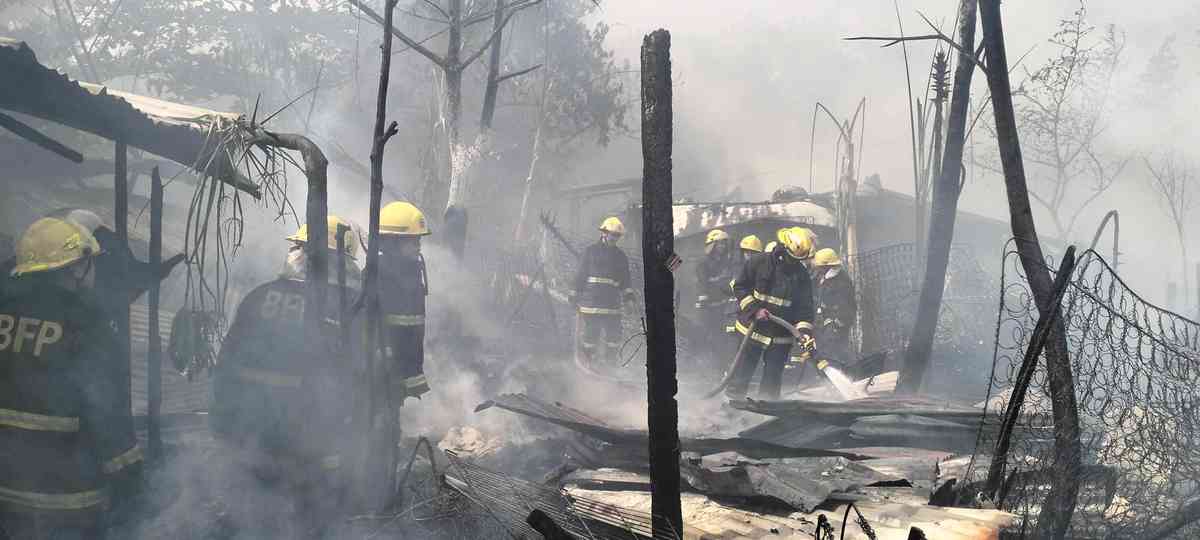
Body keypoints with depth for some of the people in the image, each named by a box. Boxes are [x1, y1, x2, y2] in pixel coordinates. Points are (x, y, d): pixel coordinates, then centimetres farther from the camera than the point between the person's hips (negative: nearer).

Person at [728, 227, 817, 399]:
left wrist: (804, 331, -18)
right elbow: (740, 286, -3)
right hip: (752, 327, -2)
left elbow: (805, 307, -3)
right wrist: (754, 309, -15)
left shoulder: (802, 275, -2)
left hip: (781, 337, 2)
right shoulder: (760, 263, -8)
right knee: (743, 371, 3)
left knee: (773, 378, 4)